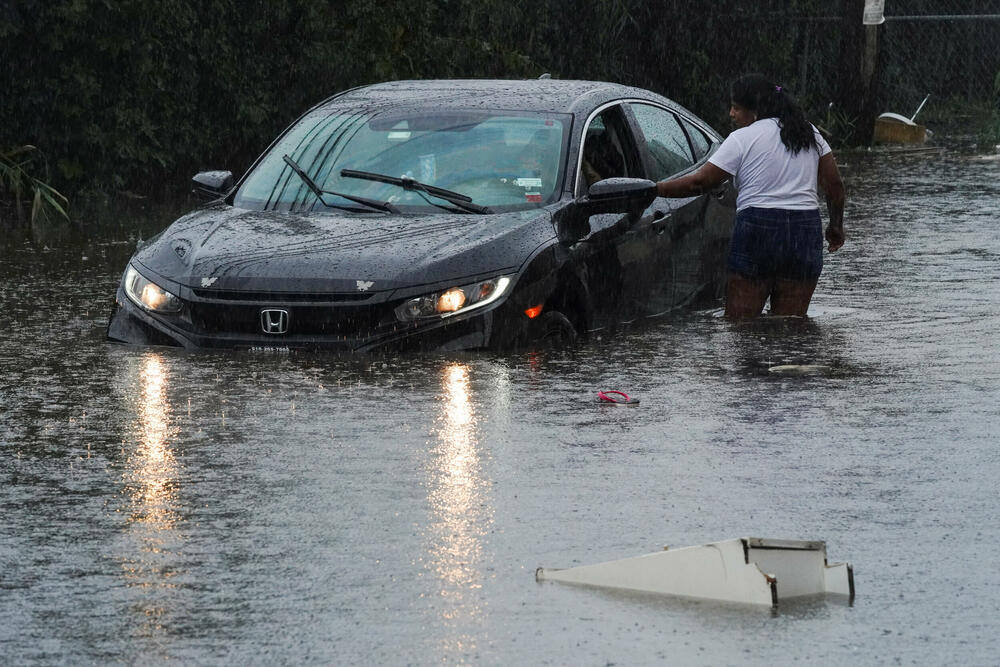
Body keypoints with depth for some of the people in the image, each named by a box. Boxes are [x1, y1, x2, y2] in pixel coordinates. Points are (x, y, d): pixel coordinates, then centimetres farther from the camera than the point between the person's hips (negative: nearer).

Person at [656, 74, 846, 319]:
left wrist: (653, 189, 4)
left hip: (757, 228, -5)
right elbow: (834, 184, 14)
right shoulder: (810, 133, 15)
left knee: (739, 324, -1)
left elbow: (699, 182, -4)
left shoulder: (742, 138, -2)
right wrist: (836, 226, 24)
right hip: (807, 230, 5)